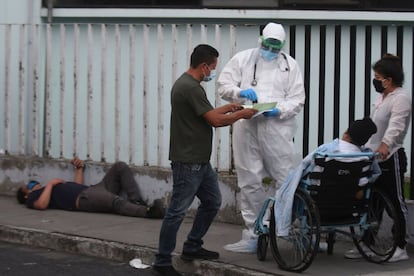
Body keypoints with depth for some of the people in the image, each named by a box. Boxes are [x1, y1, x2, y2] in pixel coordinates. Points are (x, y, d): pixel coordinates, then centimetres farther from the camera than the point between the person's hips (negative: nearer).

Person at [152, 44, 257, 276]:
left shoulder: (188, 84, 13)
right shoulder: (191, 88, -20)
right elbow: (215, 120, -19)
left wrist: (227, 108, 20)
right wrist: (241, 114, -5)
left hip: (200, 161, 11)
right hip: (188, 162, -11)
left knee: (212, 201, 18)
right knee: (178, 211, -5)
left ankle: (192, 247, 27)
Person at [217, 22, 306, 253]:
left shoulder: (290, 65, 10)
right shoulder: (243, 59, 12)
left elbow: (297, 100, 6)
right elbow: (223, 85, 10)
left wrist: (279, 110, -13)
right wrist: (240, 92, -11)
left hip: (277, 128, -2)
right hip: (247, 128, 2)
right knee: (250, 183, 7)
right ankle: (252, 236, 14)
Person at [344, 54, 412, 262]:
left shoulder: (401, 98, -14)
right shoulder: (382, 97, 14)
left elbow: (396, 125, -30)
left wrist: (385, 144, -45)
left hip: (391, 158, -9)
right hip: (375, 158, 9)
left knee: (396, 202, -1)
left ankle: (401, 248, 5)